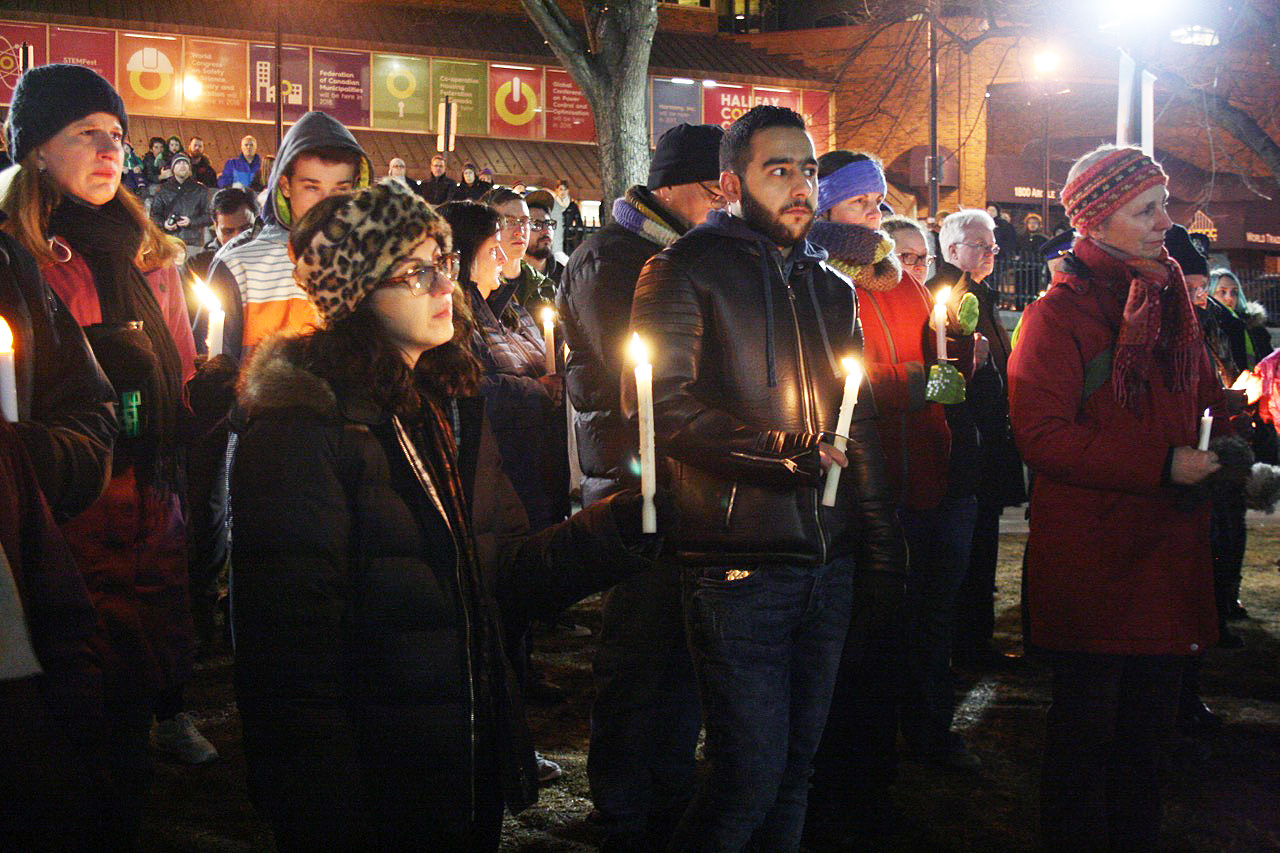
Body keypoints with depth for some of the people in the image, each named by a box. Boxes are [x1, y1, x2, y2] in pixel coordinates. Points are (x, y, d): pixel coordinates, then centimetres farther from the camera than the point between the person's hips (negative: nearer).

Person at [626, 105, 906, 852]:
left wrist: (883, 552, 14)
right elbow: (659, 402, -13)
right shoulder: (688, 272, -1)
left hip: (827, 561, 6)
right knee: (751, 772, -8)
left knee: (797, 763, 11)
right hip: (740, 559, -6)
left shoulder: (832, 289, 18)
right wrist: (777, 452, -20)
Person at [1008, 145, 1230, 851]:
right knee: (1087, 722, 3)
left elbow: (1207, 399, 23)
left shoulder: (1170, 303, 12)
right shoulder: (1057, 314, -10)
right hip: (1092, 555, -7)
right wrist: (1161, 466, -21)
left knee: (1148, 721, 16)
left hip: (1168, 548, 7)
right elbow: (1041, 435, -18)